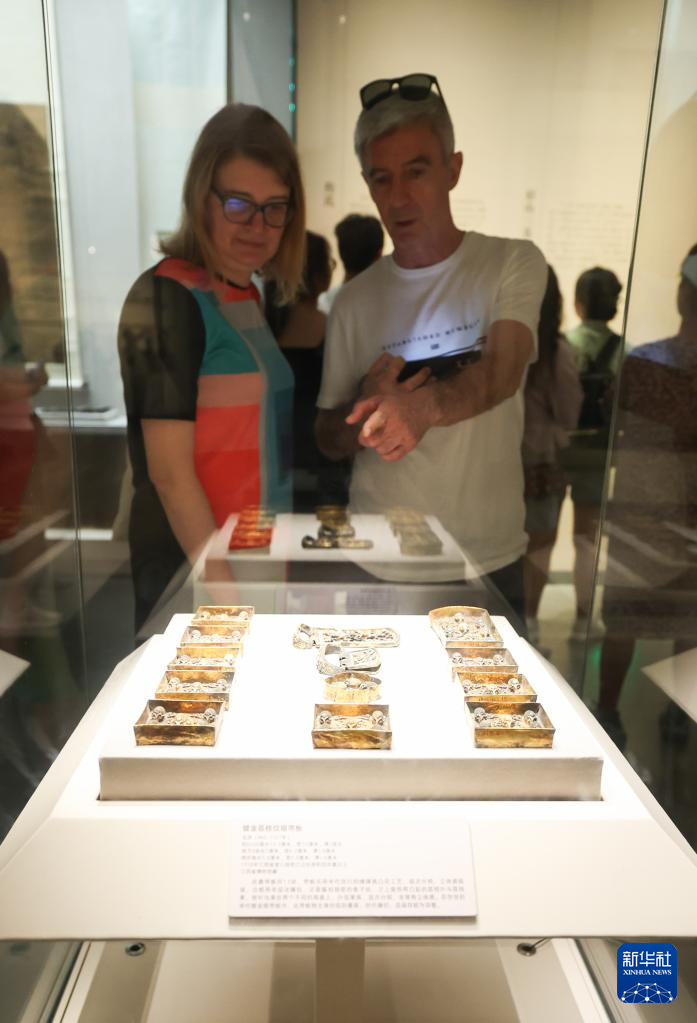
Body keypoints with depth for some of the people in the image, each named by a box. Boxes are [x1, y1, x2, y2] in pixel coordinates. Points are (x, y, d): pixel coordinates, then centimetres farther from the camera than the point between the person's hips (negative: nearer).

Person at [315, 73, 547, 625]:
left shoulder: (513, 263, -1)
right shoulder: (356, 299, 3)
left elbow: (502, 373, -20)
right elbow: (329, 439, 5)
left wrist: (426, 405, -40)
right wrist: (369, 405, -17)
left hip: (490, 560, -1)